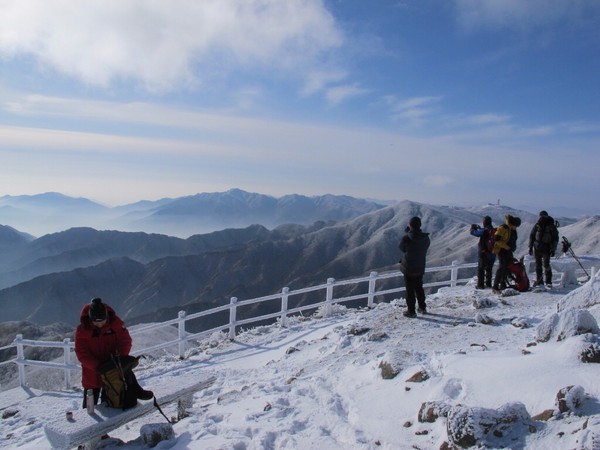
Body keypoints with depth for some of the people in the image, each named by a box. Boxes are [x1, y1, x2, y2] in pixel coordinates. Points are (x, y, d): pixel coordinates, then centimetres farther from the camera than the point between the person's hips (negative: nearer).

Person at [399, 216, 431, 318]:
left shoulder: (406, 238, -23)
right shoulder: (426, 238, -8)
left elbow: (402, 248, -4)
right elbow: (425, 249, 7)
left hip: (408, 268, -5)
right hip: (420, 268, 5)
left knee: (410, 290, 7)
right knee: (419, 287, 23)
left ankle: (411, 311, 14)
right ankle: (422, 308, 34)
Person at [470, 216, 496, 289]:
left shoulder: (483, 231, -18)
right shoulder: (494, 231, 1)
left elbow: (473, 232, -12)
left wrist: (473, 227, 10)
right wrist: (479, 228, 21)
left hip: (483, 253, -6)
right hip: (492, 254, 6)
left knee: (480, 269, 5)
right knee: (489, 269, 19)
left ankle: (480, 285, 3)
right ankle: (488, 284, 25)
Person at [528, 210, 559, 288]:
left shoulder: (551, 226, -5)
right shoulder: (537, 225, 2)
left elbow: (555, 238, -2)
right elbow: (531, 236, 9)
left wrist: (553, 250, -7)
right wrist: (530, 247, 6)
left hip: (547, 249, -3)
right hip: (537, 248, 3)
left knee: (546, 265, -6)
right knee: (538, 265, 7)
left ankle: (548, 282, 3)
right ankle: (539, 281, 15)